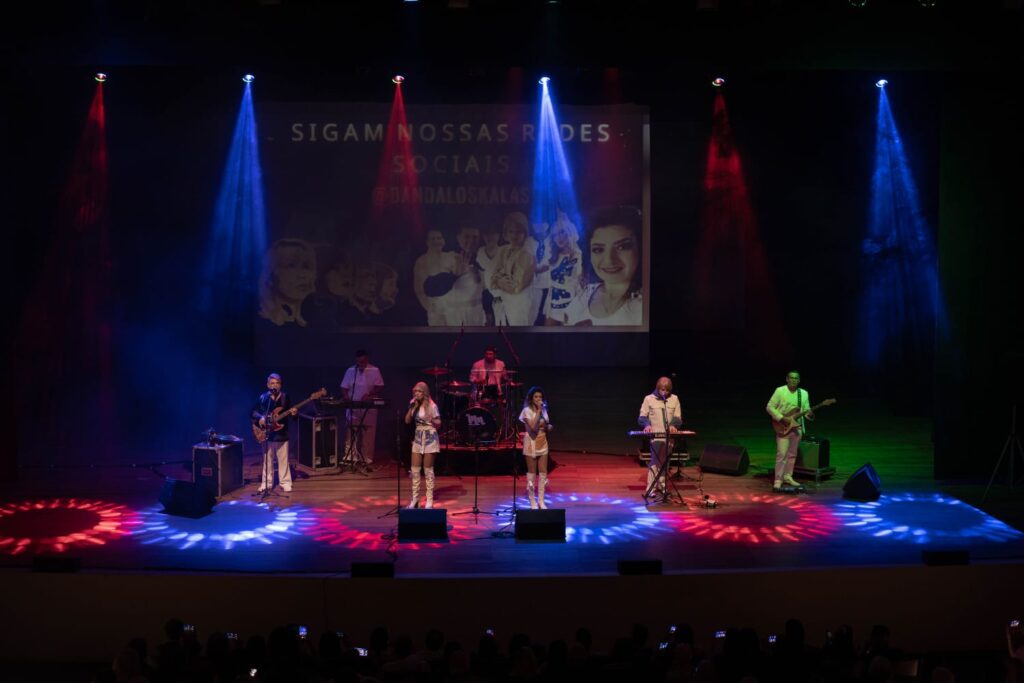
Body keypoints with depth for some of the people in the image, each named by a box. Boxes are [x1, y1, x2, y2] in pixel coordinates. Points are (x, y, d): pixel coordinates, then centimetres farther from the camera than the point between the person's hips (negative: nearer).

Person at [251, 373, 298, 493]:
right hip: (267, 433, 1)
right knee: (267, 459, 9)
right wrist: (260, 418, -15)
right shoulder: (263, 397, 0)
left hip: (281, 433, -1)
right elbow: (254, 412, 2)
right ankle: (266, 483, 17)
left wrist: (293, 413, -20)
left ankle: (285, 482, 12)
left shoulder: (285, 397, 0)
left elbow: (289, 412, 1)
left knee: (283, 460, 4)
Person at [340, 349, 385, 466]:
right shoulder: (350, 371, 7)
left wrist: (369, 394, -18)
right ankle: (350, 459, 4)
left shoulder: (374, 371, 0)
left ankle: (367, 459, 6)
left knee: (368, 435, 0)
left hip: (369, 409, -2)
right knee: (351, 435, 0)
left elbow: (379, 387, -3)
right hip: (353, 408, 2)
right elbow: (344, 387, 8)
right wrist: (345, 397, -12)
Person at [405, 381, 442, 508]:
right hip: (418, 438, 5)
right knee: (415, 470, 3)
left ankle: (429, 500, 5)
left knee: (428, 470, -1)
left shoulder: (432, 406, -8)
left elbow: (439, 424, -6)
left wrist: (432, 420, -27)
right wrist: (411, 408, -8)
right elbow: (407, 421, 3)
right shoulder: (415, 406, 7)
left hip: (430, 438, -5)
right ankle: (415, 499, 10)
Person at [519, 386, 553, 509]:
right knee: (532, 472, 1)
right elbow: (533, 427, -25)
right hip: (531, 443, -6)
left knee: (543, 472, 5)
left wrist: (548, 426, -5)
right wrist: (538, 411, -22)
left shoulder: (543, 409, 7)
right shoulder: (527, 410, -11)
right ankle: (533, 502, 8)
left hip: (542, 443, 6)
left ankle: (541, 501, 12)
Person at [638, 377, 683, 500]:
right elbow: (642, 417, 0)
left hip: (669, 436, 4)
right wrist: (647, 425, -20)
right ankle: (650, 489, -11)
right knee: (655, 460, -13)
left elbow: (678, 418, 6)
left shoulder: (674, 399, 7)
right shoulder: (649, 399, -1)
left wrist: (673, 425, -15)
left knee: (665, 462, 13)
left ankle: (661, 485, 28)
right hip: (655, 435, -4)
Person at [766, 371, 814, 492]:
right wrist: (781, 418, -17)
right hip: (783, 428, -5)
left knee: (792, 454, 12)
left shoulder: (804, 393, 8)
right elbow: (770, 407, -8)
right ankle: (778, 481, -9)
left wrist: (810, 415, -13)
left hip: (797, 427, 5)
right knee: (781, 454, -11)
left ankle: (787, 477, 25)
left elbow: (806, 409, 11)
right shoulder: (780, 391, -6)